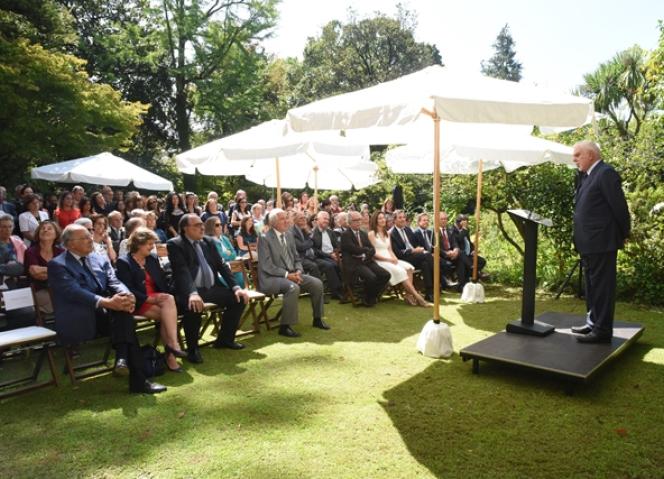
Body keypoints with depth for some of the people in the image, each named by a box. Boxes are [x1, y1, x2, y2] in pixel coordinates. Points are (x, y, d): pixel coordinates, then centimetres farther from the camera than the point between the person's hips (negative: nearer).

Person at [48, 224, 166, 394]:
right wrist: (106, 302, -34)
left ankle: (122, 357, -32)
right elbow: (74, 292, -18)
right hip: (77, 321, -5)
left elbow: (114, 282, 4)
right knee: (123, 313, -31)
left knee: (123, 307, -30)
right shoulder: (57, 265, -2)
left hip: (105, 314, 5)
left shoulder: (99, 259, 18)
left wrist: (126, 295, -22)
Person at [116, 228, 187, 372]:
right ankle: (173, 344, -33)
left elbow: (164, 282, 15)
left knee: (166, 315, -29)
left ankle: (170, 354, -31)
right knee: (169, 300, -30)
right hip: (138, 303, -5)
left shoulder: (153, 259, 18)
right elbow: (128, 290, -11)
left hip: (157, 300, 5)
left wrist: (162, 297, -5)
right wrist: (148, 298, -19)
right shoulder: (123, 262, -1)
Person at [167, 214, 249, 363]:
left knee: (239, 298, -8)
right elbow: (182, 271, -19)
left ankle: (225, 338, 11)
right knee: (193, 306, -36)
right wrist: (192, 293, -35)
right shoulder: (175, 244, -5)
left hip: (213, 288, 7)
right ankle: (192, 348, -12)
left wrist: (236, 287, -3)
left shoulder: (209, 241, 14)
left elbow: (221, 265, 10)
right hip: (191, 291, -6)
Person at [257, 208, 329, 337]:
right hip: (271, 278, -7)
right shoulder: (265, 238, -10)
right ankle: (284, 326, -22)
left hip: (291, 274, 7)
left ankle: (317, 319, 11)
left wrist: (298, 271, -4)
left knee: (317, 283, -7)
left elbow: (296, 258, 17)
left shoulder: (289, 235, 12)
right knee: (293, 287, -35)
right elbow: (266, 266, -16)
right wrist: (286, 275, -21)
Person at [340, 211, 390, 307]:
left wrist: (365, 255, -9)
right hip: (354, 263, -7)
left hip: (367, 261, 7)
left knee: (386, 275, -13)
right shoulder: (345, 235, -3)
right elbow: (355, 250, -15)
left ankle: (372, 297, 3)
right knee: (371, 277, -31)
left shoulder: (363, 234, 20)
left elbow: (372, 250, 12)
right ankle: (367, 298, -4)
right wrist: (367, 249, 1)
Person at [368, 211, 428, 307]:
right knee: (400, 270, -29)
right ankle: (416, 295, -24)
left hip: (390, 259, 7)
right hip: (379, 261, -7)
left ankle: (409, 295, -26)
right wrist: (388, 259, -15)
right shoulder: (371, 234, -3)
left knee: (408, 267, -21)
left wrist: (394, 258, -3)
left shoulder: (387, 233, 20)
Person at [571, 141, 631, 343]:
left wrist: (623, 234, -6)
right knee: (592, 286, 18)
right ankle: (594, 323, 29)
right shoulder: (588, 175, 15)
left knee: (602, 286, -4)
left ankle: (602, 331, 3)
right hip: (590, 243, 10)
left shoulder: (606, 173, -14)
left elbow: (619, 206, -14)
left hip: (601, 242, -10)